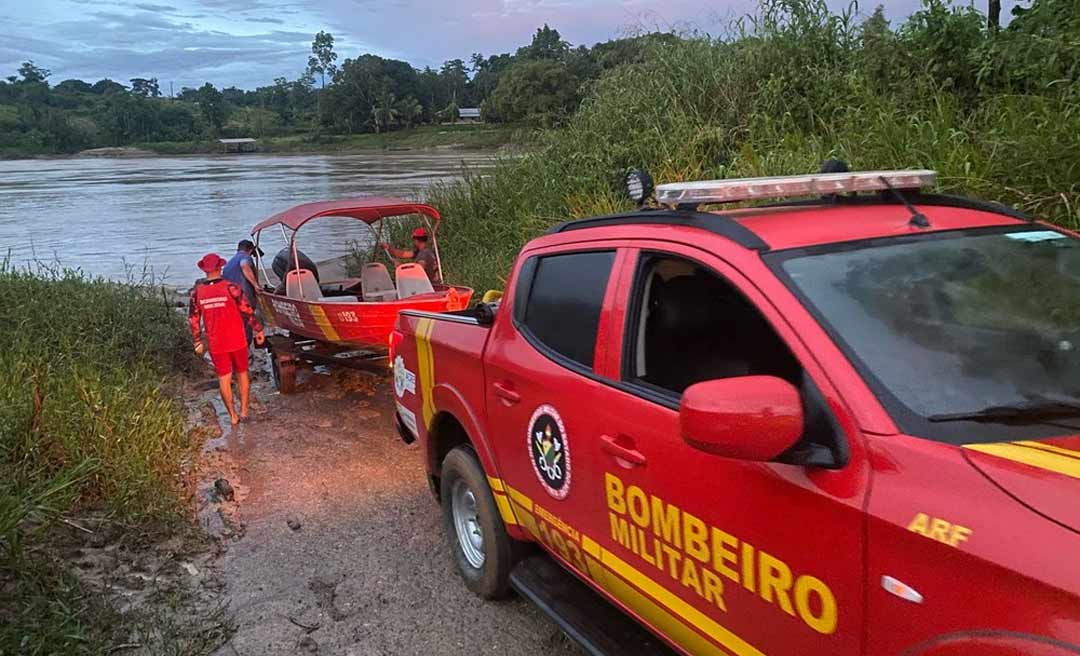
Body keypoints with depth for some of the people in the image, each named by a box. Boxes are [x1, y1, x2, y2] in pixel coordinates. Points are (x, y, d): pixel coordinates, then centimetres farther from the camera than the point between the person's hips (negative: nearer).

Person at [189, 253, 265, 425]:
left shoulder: (196, 292, -4)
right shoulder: (231, 287, -13)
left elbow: (193, 320, 2)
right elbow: (247, 311, -9)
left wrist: (198, 343, 13)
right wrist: (258, 330, 3)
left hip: (215, 345, 2)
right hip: (237, 341, -1)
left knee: (224, 379, 10)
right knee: (242, 374, 16)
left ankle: (233, 416, 17)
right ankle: (244, 410, 19)